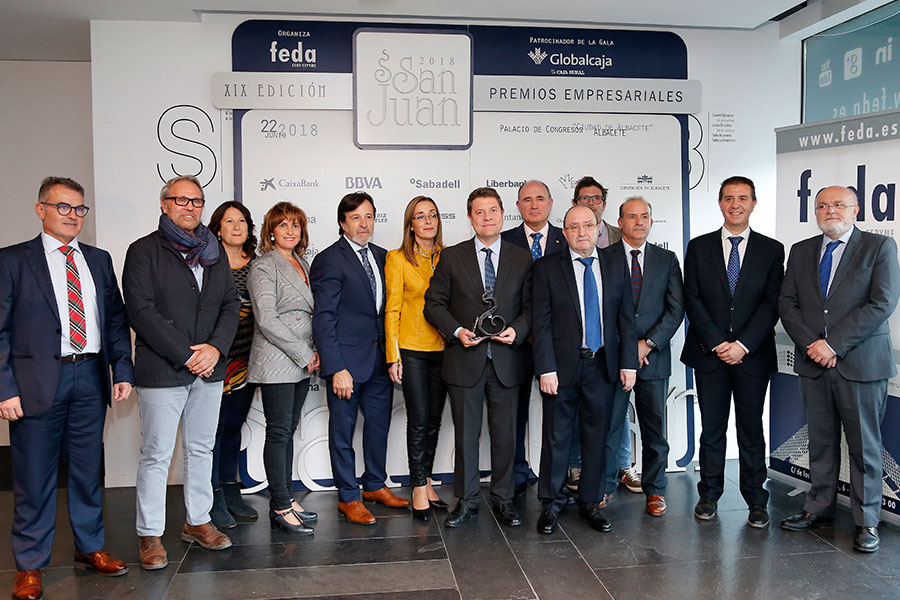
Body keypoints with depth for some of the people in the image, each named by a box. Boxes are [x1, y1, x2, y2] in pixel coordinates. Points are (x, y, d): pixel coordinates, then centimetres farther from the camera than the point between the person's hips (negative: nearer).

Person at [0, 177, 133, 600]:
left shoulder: (99, 260, 12)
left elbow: (116, 319, 13)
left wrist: (122, 370, 5)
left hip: (91, 377, 4)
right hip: (38, 381, -4)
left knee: (88, 470, 14)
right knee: (34, 478, 5)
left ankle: (90, 548, 30)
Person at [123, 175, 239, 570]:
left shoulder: (214, 251, 13)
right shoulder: (144, 251, -2)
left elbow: (231, 304, 9)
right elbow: (141, 311, -11)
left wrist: (215, 348, -8)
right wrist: (185, 356, -15)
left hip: (209, 370, 5)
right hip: (161, 371, -5)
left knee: (201, 449, 13)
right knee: (157, 455, 0)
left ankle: (197, 522, 26)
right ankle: (150, 535, 12)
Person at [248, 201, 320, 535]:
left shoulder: (302, 264, 15)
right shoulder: (264, 267, -8)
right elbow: (266, 320, -16)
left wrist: (312, 351, 6)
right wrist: (304, 354, -14)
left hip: (301, 363, 8)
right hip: (276, 364, -7)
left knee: (288, 431, 12)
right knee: (279, 432, -2)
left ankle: (285, 499, 19)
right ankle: (281, 507, 6)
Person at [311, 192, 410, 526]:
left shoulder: (381, 256, 10)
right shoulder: (329, 260, -10)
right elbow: (323, 319, -14)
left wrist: (390, 353, 5)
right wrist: (336, 369, -19)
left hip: (380, 359, 7)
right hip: (347, 360, -6)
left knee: (379, 423, 17)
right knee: (343, 430, 7)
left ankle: (375, 485, 35)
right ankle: (348, 498, 21)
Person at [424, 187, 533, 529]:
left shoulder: (522, 259, 6)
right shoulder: (452, 257, 3)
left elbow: (531, 306, 8)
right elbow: (434, 304, 4)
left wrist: (518, 330, -11)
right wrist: (457, 331, -11)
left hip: (506, 359, 1)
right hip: (465, 360, -1)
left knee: (505, 434, 9)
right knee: (466, 434, 8)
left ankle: (503, 500, 24)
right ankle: (466, 501, 22)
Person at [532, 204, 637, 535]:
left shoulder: (615, 266, 8)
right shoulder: (547, 268, -2)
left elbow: (626, 319, 8)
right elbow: (541, 323, -5)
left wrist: (628, 363, 1)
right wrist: (546, 369, -12)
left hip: (603, 365, 3)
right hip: (563, 366, -3)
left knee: (597, 436, 11)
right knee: (556, 437, 5)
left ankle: (590, 502, 25)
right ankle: (551, 504, 20)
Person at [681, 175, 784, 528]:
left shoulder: (771, 249, 5)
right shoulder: (699, 247, 6)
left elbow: (772, 303, -2)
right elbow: (692, 300, 0)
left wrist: (743, 345, -13)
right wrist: (718, 343, -9)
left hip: (752, 354, 0)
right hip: (708, 353, 1)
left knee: (751, 430, 7)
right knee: (712, 429, 8)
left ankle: (756, 501, 17)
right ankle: (709, 495, 20)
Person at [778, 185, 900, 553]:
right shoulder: (801, 251, 12)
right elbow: (787, 303, 6)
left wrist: (834, 344, -16)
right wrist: (811, 344, -9)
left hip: (861, 364, -3)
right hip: (814, 363, 4)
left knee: (864, 446, 4)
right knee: (821, 442, 12)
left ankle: (866, 521, 16)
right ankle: (819, 509, 25)